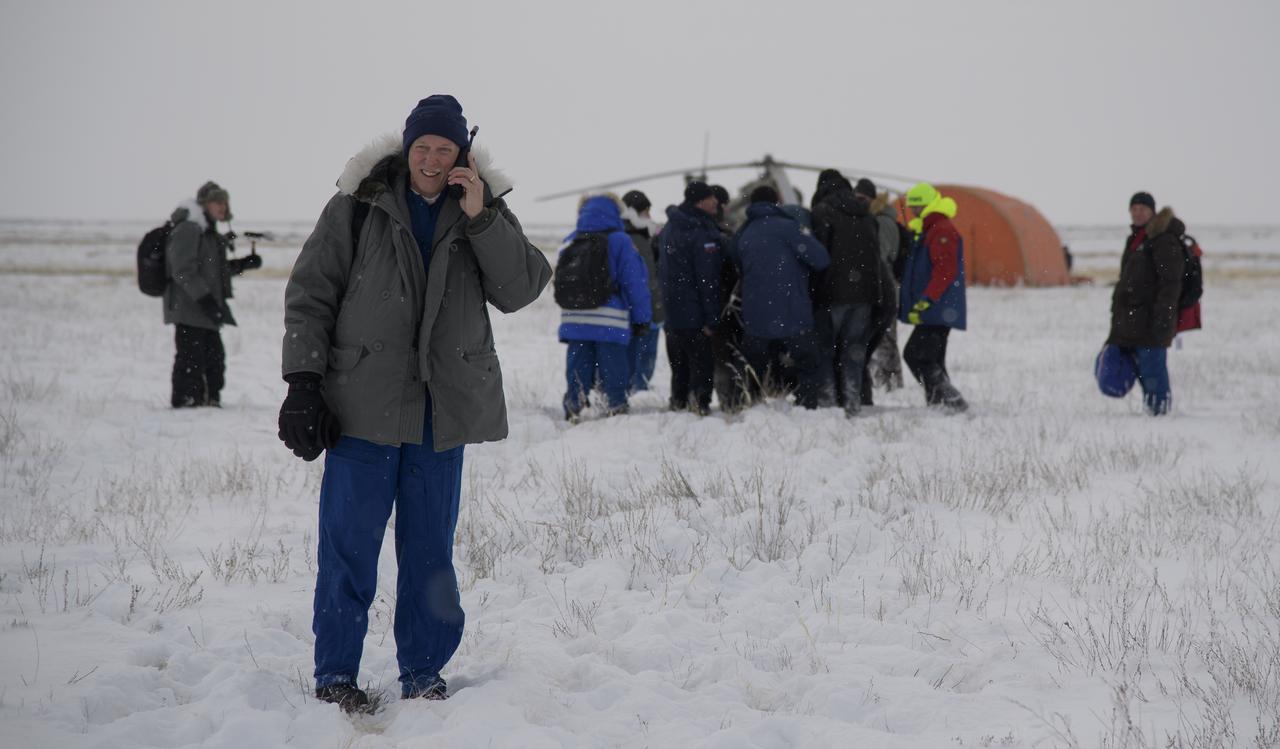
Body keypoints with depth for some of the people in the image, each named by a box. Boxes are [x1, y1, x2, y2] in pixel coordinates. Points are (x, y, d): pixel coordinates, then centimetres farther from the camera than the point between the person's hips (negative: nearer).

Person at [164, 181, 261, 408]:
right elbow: (183, 271, -21)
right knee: (191, 357, -8)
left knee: (214, 356, 14)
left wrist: (243, 264, 15)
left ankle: (210, 399, 23)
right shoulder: (187, 229, -14)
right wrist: (205, 299, -25)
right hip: (188, 310, -10)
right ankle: (184, 400, -3)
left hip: (206, 312, 10)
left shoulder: (209, 231, 18)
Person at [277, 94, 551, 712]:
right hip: (363, 405, -2)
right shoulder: (358, 206, -2)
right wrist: (304, 381, -8)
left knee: (430, 547, 9)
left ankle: (422, 672, 20)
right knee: (349, 545, -2)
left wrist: (481, 220, -15)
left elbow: (522, 289, -5)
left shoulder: (485, 210, 5)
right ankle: (335, 674, 10)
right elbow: (310, 294, 0)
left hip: (444, 408, 3)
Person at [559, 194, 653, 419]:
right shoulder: (620, 242, -5)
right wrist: (642, 319, 1)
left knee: (577, 376, 8)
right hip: (611, 324, -4)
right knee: (613, 376, 1)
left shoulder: (569, 244, 11)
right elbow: (636, 283, -5)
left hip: (574, 322, 4)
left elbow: (560, 282, 18)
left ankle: (573, 414, 6)